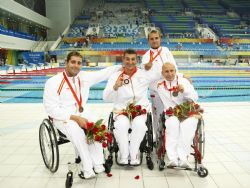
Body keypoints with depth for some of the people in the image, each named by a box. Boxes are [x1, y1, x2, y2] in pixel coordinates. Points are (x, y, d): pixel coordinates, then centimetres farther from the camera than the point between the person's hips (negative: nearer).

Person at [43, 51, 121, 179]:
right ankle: (87, 168, -19)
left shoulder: (84, 77, 2)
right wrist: (74, 117, -23)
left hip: (82, 113, 4)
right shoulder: (53, 82, -12)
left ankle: (98, 164, -13)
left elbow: (102, 74, 12)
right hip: (62, 116, -4)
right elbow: (51, 109, -15)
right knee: (76, 131, -34)